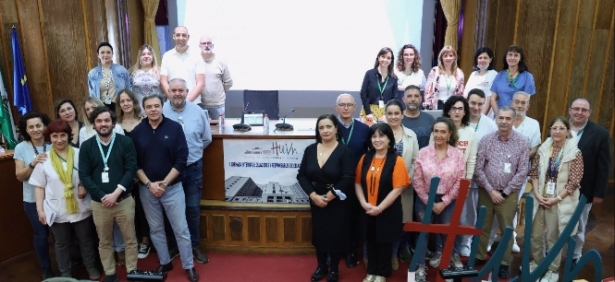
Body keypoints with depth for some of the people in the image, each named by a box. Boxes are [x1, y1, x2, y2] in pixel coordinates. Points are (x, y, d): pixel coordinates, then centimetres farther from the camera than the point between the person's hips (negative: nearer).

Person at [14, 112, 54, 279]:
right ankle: (46, 269, 28)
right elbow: (20, 176, -6)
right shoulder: (21, 148, -5)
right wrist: (32, 164, -21)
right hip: (33, 200, 0)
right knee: (41, 234, 8)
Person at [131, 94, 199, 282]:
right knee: (155, 229, 14)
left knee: (181, 229, 3)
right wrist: (149, 184, -11)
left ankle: (189, 266, 17)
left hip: (172, 187, -2)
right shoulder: (137, 132, 0)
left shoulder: (174, 128, -7)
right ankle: (165, 263, 31)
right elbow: (134, 164, 0)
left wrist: (164, 183, -13)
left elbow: (181, 160, -9)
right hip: (147, 189, 3)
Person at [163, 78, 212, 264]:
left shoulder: (197, 111, -3)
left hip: (193, 168, 1)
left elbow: (207, 139, 6)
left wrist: (193, 151, 3)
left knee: (193, 208, 11)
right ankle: (174, 245, 32)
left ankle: (194, 245, 27)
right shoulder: (160, 111, -9)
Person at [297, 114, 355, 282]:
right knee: (319, 233, 13)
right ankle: (321, 266, 33)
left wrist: (328, 197, -17)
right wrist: (313, 195, -14)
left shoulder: (344, 151, -12)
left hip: (338, 202, -3)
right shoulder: (310, 150, 0)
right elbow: (301, 175, -1)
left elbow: (347, 179, -18)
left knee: (336, 235, 6)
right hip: (316, 201, 3)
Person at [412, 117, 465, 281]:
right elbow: (417, 181, -5)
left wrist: (443, 202, -10)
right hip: (425, 200, 0)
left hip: (448, 202, 0)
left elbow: (460, 182, -6)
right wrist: (429, 202, -8)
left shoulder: (458, 155, -6)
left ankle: (440, 253, 44)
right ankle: (420, 267, 17)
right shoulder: (423, 153, -6)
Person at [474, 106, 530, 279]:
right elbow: (478, 169, -3)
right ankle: (479, 256, 28)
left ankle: (505, 263, 24)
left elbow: (522, 172, -6)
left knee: (507, 229, 9)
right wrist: (490, 190, -10)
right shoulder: (486, 140, -3)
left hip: (508, 194, -1)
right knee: (482, 227, 11)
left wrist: (504, 192, -9)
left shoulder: (522, 142, -5)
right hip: (486, 191, 1)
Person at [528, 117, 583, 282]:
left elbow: (574, 181, -9)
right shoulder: (543, 149, 2)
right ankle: (536, 261, 33)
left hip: (559, 202, -3)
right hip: (540, 199, 3)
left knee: (553, 237, 6)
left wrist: (557, 198, -13)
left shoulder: (575, 153, -8)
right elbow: (534, 173, 4)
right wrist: (537, 194, -8)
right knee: (536, 234, 12)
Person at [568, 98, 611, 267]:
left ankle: (575, 257, 34)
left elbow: (603, 167, -6)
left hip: (583, 192, -1)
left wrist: (599, 193, -7)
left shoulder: (600, 133, -8)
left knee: (578, 228, 16)